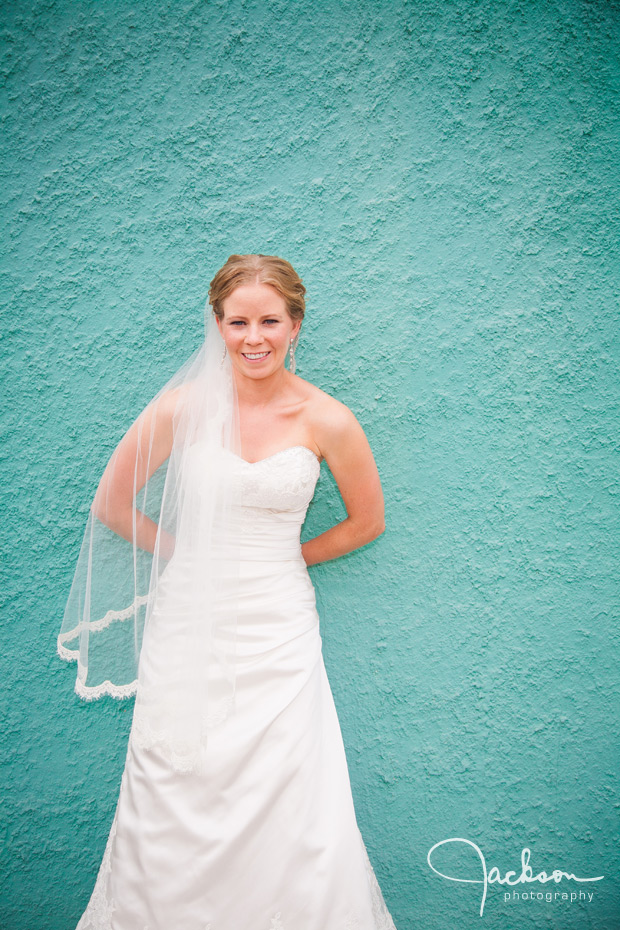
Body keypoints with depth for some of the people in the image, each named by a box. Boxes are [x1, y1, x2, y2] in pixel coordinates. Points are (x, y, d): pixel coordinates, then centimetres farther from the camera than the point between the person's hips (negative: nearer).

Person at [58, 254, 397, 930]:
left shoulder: (326, 420, -5)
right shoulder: (185, 405, -4)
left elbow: (367, 521, 10)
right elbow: (111, 505, 6)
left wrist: (284, 557, 8)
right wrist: (188, 554, 7)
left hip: (278, 633, 0)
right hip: (188, 626, 1)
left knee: (290, 816, 1)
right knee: (176, 814, 8)